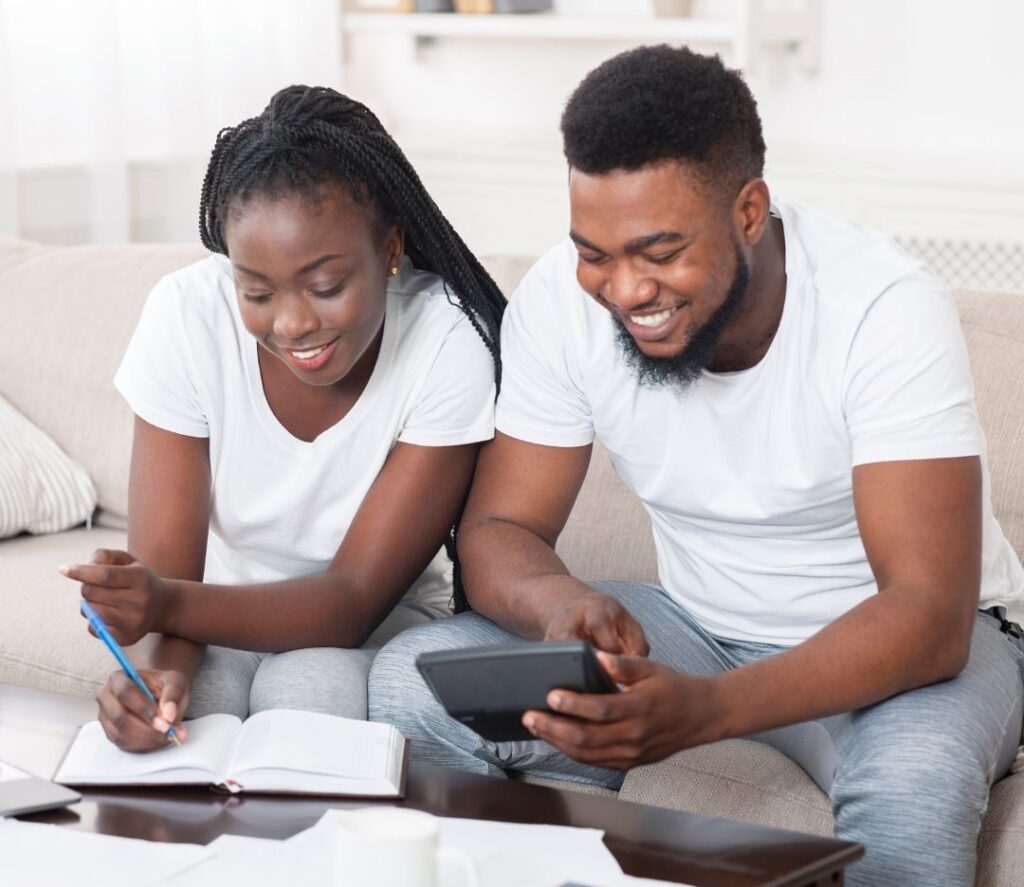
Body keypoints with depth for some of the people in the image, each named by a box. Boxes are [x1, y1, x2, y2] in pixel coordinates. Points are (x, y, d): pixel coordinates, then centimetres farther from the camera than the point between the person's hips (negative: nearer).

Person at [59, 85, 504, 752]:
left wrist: (169, 604, -40)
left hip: (374, 622, -1)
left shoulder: (449, 344, -24)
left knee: (307, 693, -33)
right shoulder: (187, 315, -19)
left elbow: (355, 598, -22)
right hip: (221, 611, 1)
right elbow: (164, 574, -18)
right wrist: (158, 660, -43)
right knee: (186, 700, -31)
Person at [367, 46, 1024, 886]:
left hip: (897, 640, -4)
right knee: (413, 681, -18)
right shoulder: (562, 298, -15)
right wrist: (564, 604, -35)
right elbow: (497, 531, -8)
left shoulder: (886, 308, -26)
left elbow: (930, 612, -30)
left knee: (912, 787, -39)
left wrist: (703, 709, -47)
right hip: (704, 624, 4)